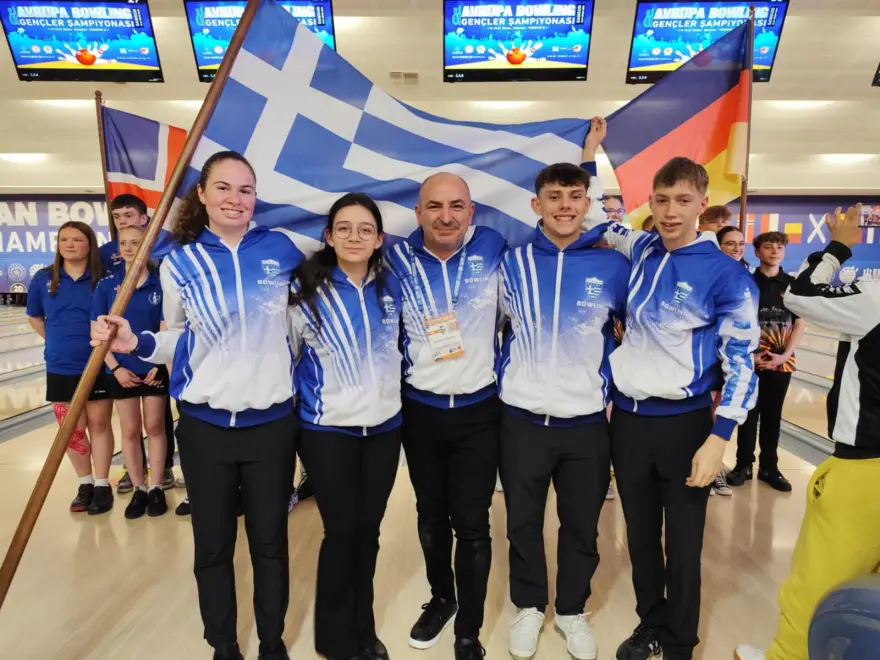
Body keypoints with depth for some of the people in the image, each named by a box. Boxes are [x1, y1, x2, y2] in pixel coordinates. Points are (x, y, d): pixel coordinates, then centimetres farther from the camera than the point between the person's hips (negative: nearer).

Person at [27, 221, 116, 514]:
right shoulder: (43, 279, 2)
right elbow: (34, 317, 16)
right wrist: (58, 342, 9)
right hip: (60, 369, 3)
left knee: (99, 424, 5)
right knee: (71, 429, 9)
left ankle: (102, 486, 16)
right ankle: (85, 484, 24)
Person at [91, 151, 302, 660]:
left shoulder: (280, 248, -3)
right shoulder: (179, 263, -1)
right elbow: (179, 341, 7)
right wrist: (135, 343, -10)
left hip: (273, 422, 0)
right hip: (204, 424, 1)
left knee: (270, 543, 13)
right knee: (213, 546, 13)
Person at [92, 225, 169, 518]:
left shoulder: (160, 283, -6)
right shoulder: (107, 285, -2)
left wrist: (159, 363, -11)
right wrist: (115, 367, -9)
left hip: (154, 368, -1)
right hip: (121, 370, 1)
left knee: (154, 428, 9)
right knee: (130, 430, 10)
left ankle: (156, 488, 21)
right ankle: (139, 489, 23)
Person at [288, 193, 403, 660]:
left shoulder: (391, 287, 2)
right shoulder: (305, 289, -9)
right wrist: (288, 407, 1)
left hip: (385, 426, 4)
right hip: (327, 430, -3)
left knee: (369, 530, 13)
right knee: (341, 531, 3)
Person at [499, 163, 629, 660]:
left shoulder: (613, 266, -4)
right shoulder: (513, 263, -1)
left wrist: (610, 386, 3)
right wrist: (507, 381, 2)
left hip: (588, 423, 0)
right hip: (522, 420, 1)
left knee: (582, 527, 16)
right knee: (523, 523, 14)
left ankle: (572, 610, 39)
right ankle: (529, 606, 38)